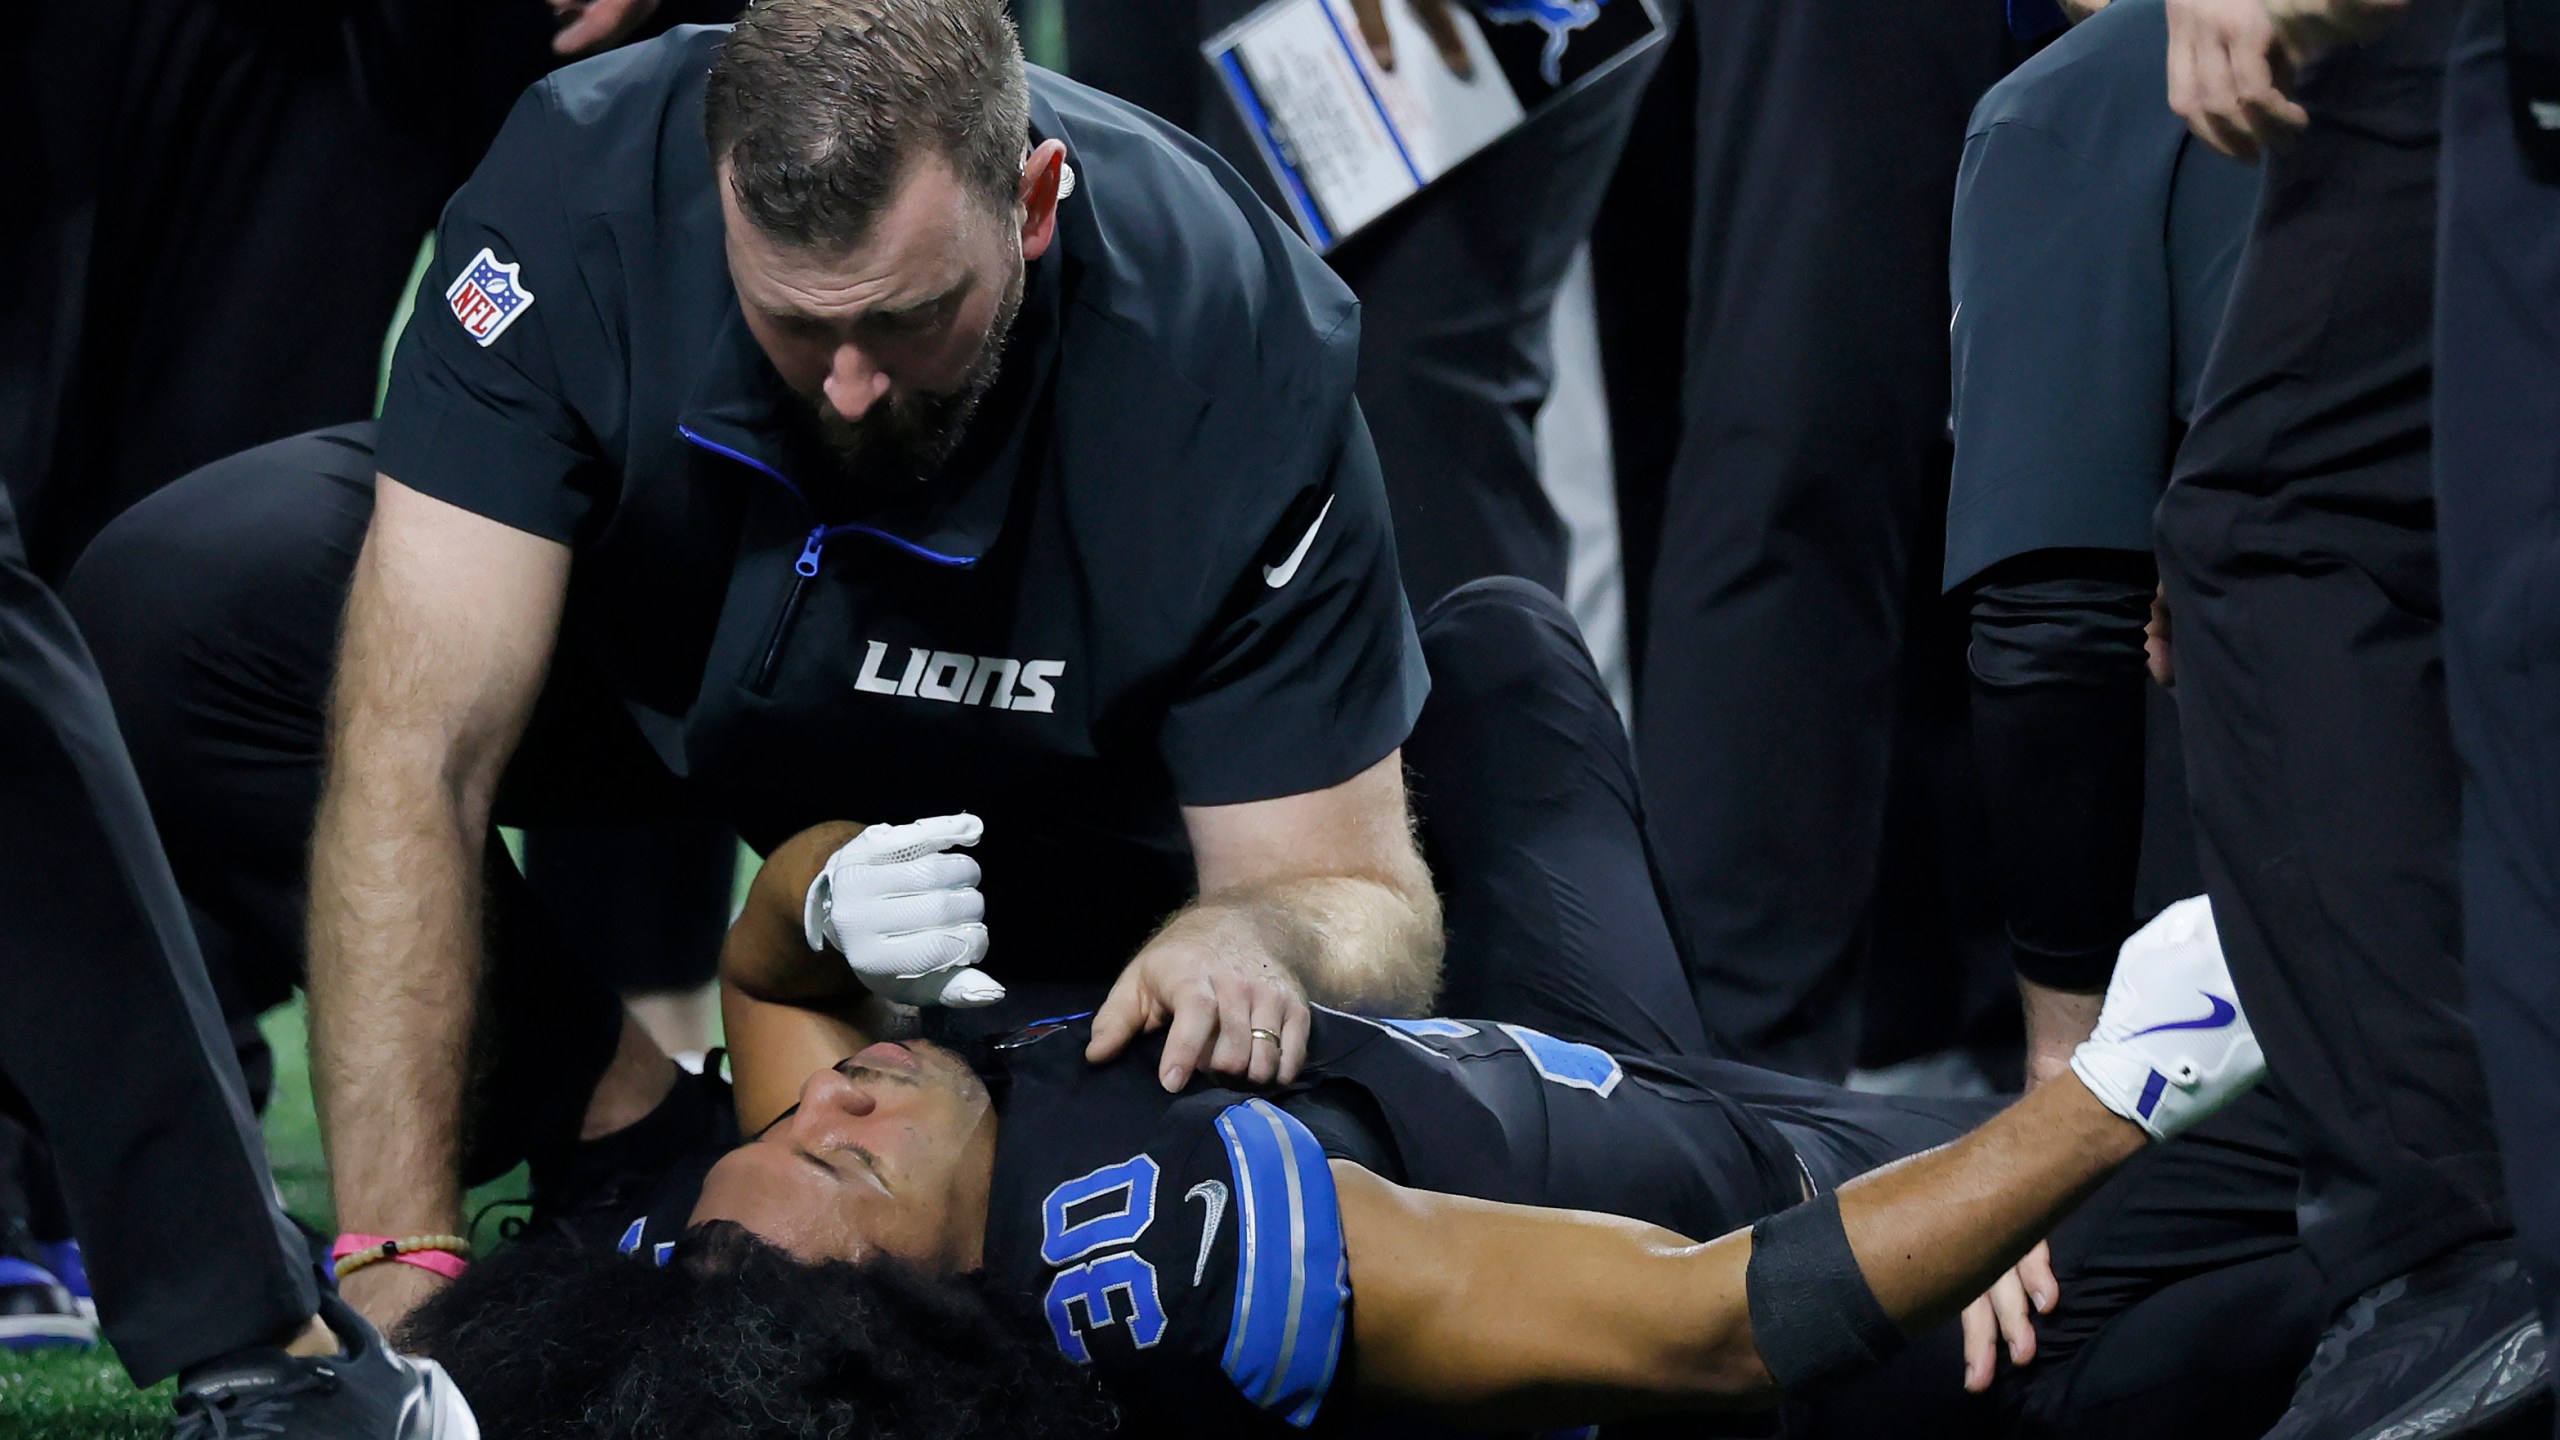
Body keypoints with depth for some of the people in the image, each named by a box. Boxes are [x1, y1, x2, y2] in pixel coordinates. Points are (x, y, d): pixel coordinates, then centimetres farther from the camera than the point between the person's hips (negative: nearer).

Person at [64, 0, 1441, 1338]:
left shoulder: (1236, 350, -35)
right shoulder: (580, 184, -35)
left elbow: (1366, 899, -27)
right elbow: (415, 749, -37)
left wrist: (1250, 934, -53)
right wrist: (398, 1273, -43)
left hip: (1018, 799, -1)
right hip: (638, 646, 1)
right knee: (173, 606, -26)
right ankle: (595, 1100, -9)